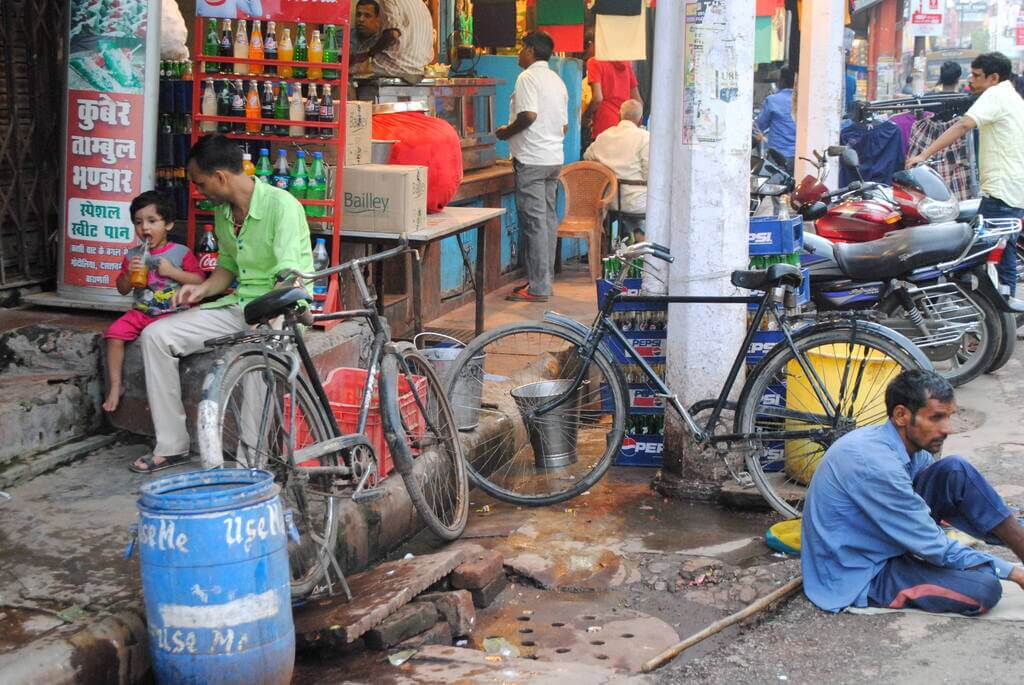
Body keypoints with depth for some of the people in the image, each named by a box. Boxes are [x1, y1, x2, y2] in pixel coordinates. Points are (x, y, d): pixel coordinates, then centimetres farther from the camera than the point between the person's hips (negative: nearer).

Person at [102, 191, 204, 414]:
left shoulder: (181, 253, 1)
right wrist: (129, 273, -7)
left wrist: (173, 271, -13)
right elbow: (122, 290, 13)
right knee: (114, 334, -17)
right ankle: (115, 385, -6)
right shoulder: (133, 255, 11)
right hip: (140, 312, 4)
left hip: (171, 313, -4)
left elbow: (199, 281, -4)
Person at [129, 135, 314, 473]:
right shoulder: (222, 212, 9)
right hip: (236, 306, 8)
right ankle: (171, 446, -1)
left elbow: (289, 278, -24)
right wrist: (202, 289, 3)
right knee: (155, 336, -5)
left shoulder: (281, 205, -16)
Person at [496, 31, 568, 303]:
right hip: (554, 158, 9)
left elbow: (529, 115, -22)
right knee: (548, 219, 11)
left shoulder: (528, 77, -10)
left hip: (531, 160, -9)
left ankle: (538, 287, -8)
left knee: (534, 222, -8)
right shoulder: (557, 80, 17)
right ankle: (545, 279, 16)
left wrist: (506, 132, -8)